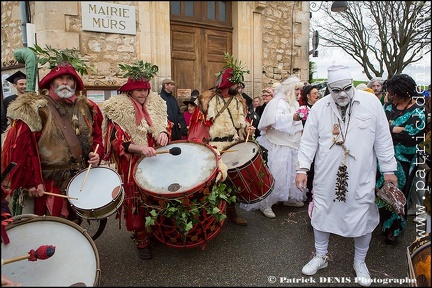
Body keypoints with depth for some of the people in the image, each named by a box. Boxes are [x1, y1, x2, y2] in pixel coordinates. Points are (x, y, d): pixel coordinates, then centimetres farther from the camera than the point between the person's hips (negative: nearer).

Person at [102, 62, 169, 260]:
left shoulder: (155, 104, 8)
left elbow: (165, 126, 16)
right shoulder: (118, 110, -7)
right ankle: (141, 240, 19)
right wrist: (140, 148, -27)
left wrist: (163, 133, -8)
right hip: (132, 166, -4)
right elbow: (116, 141, -13)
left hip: (156, 162, 5)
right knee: (137, 201, 3)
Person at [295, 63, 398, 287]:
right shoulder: (319, 107, -3)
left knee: (363, 218, 11)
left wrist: (389, 169, 1)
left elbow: (383, 139, 0)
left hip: (361, 178, 0)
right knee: (321, 214, 12)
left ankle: (360, 262, 37)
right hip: (326, 177, 1)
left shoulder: (371, 103, -5)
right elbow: (309, 141, -1)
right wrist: (302, 168, -8)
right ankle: (320, 256, 35)